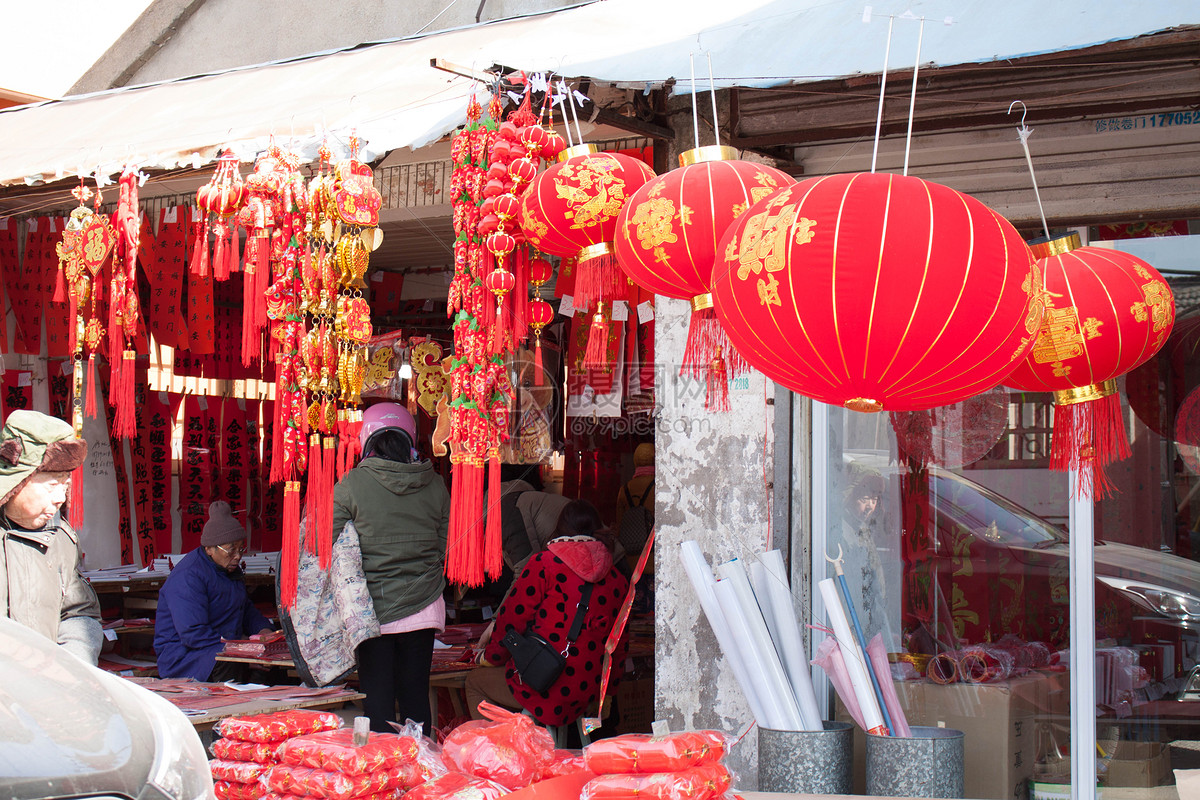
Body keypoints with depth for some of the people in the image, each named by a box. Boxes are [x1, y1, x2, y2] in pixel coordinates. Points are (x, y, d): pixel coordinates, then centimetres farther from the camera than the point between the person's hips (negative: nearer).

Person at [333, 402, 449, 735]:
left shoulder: (351, 485, -7)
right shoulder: (434, 485, 1)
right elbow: (445, 548, 9)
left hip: (373, 608, -3)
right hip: (423, 607, 3)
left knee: (377, 698, 3)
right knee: (416, 696, 10)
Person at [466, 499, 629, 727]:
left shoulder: (545, 563, -8)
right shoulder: (618, 580, 7)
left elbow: (512, 619, -3)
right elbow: (620, 646, 14)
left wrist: (491, 656, 16)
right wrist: (607, 684, 31)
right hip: (589, 692, 6)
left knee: (475, 682, 21)